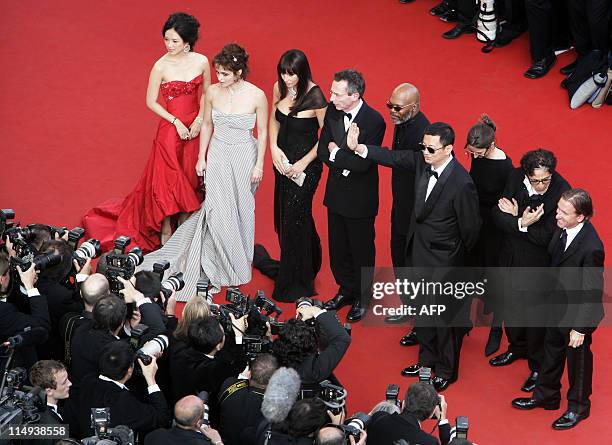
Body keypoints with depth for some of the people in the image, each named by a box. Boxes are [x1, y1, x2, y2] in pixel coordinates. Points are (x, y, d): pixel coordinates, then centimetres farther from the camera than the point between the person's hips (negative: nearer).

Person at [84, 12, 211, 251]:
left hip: (194, 128, 3)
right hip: (170, 129, -3)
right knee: (167, 178, 0)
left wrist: (199, 119, -4)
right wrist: (176, 122, -12)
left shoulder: (201, 61, -4)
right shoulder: (161, 66, -12)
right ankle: (165, 232, 11)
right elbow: (151, 101, -5)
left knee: (189, 178, 9)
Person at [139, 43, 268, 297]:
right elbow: (207, 126, 7)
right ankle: (218, 267, 8)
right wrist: (201, 157, 8)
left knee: (241, 210, 9)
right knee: (217, 211, -5)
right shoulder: (213, 92, -6)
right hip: (217, 156, 2)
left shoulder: (257, 96, -14)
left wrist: (259, 165, -5)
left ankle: (239, 263, 27)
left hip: (244, 157, -2)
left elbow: (262, 132, -5)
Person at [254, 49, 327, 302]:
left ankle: (296, 284, 15)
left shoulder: (315, 97, -22)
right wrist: (274, 148, -3)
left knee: (294, 219, 0)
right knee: (283, 216, 19)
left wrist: (304, 163, -17)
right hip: (283, 160, 7)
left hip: (305, 166, -7)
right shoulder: (280, 88, -4)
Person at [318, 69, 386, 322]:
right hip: (336, 192, 6)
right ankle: (346, 291, 40)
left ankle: (362, 298, 30)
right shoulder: (332, 112, -5)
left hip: (360, 197, -6)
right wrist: (345, 162, -18)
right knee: (338, 247, 20)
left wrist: (335, 153, -17)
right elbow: (322, 150, -2)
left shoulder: (374, 121, -25)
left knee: (362, 250, 12)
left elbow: (363, 163, -28)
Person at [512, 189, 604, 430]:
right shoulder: (563, 228, -14)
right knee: (552, 351, 26)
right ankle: (546, 396, 48)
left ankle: (578, 407, 39)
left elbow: (592, 292, -26)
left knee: (577, 359, 16)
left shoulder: (591, 247, -35)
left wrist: (580, 327, -20)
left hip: (578, 313, -7)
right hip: (559, 305, 7)